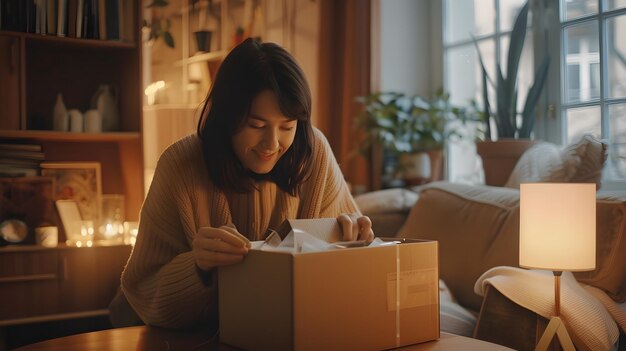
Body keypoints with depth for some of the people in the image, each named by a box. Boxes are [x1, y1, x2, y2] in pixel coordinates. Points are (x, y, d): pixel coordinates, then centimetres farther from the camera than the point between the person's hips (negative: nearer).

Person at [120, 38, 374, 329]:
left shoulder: (314, 152, -9)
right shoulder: (181, 166, -15)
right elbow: (143, 293, -15)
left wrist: (350, 235, -22)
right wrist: (197, 267, -34)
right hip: (204, 339, -1)